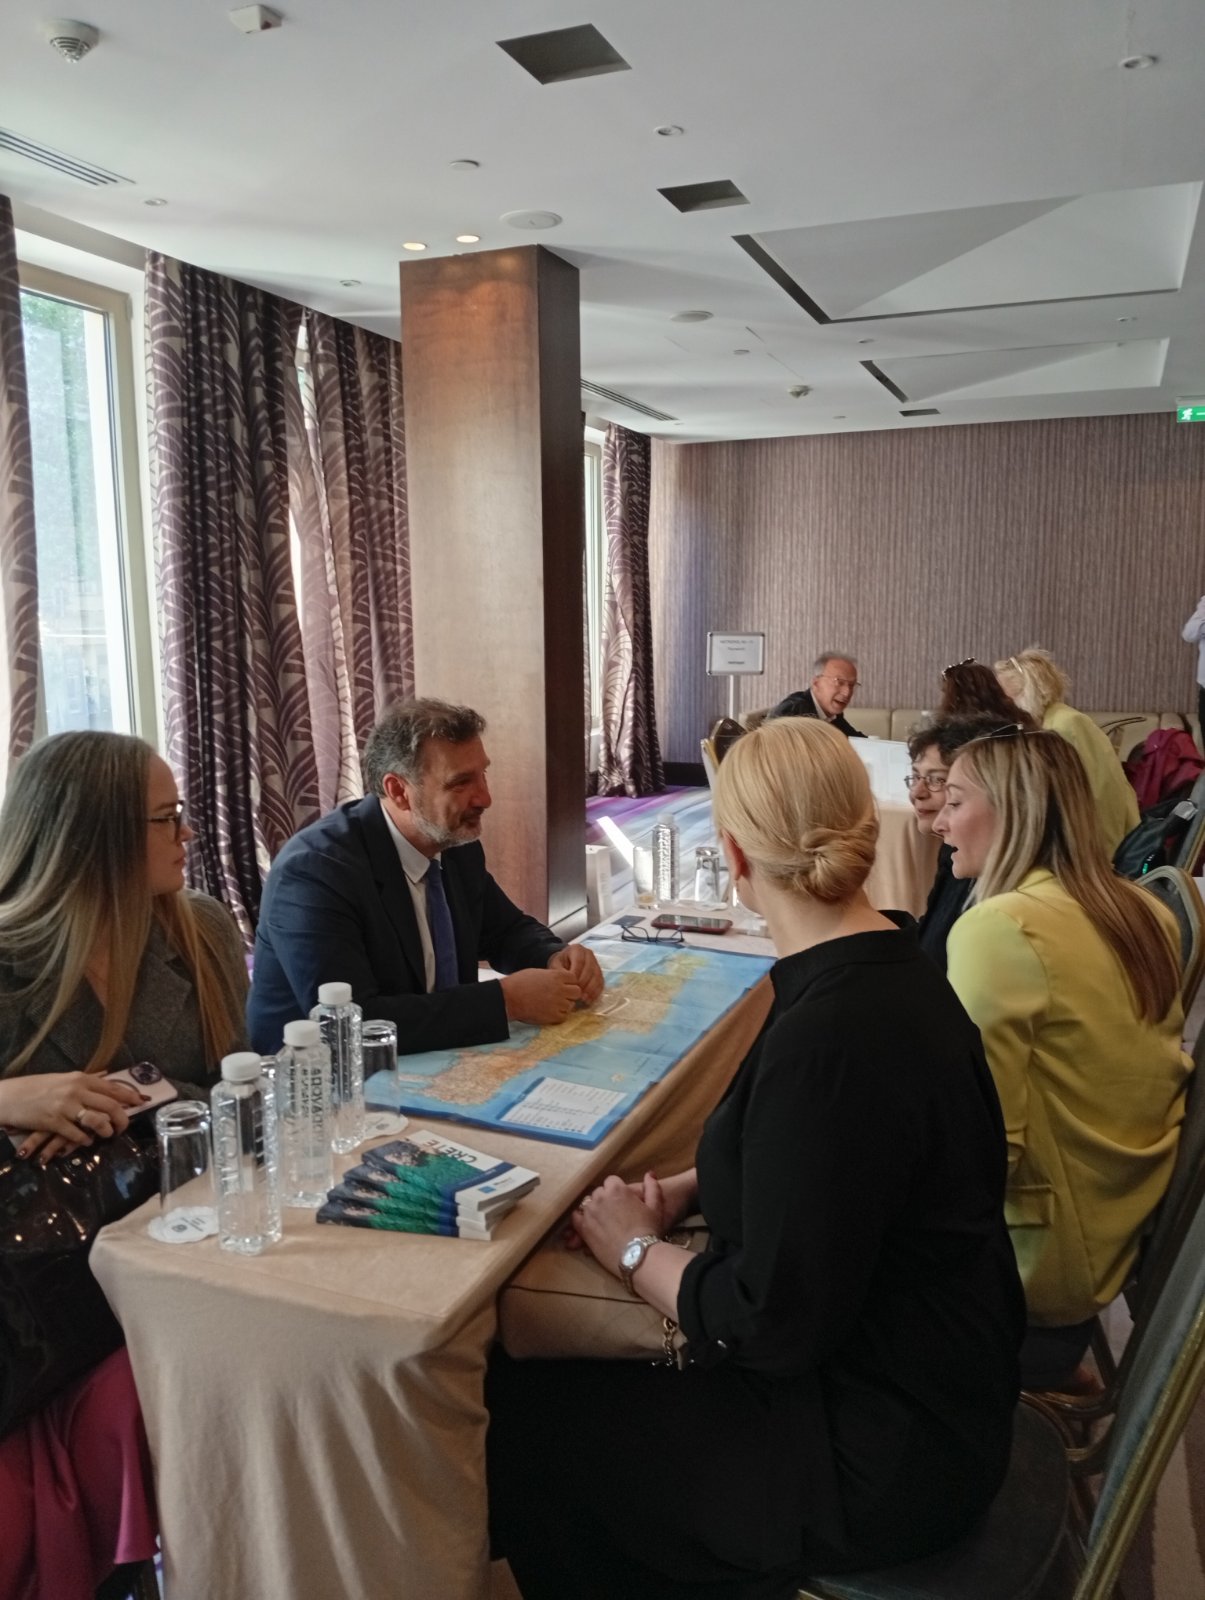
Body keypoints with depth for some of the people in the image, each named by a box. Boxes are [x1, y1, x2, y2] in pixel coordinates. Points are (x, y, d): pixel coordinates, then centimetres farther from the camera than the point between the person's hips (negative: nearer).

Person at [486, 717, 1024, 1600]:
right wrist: (689, 1187, 2)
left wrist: (635, 1249, -9)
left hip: (879, 1455, -8)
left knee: (514, 1427, -1)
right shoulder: (891, 966, -1)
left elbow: (770, 1324, -25)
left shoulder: (830, 1035, -31)